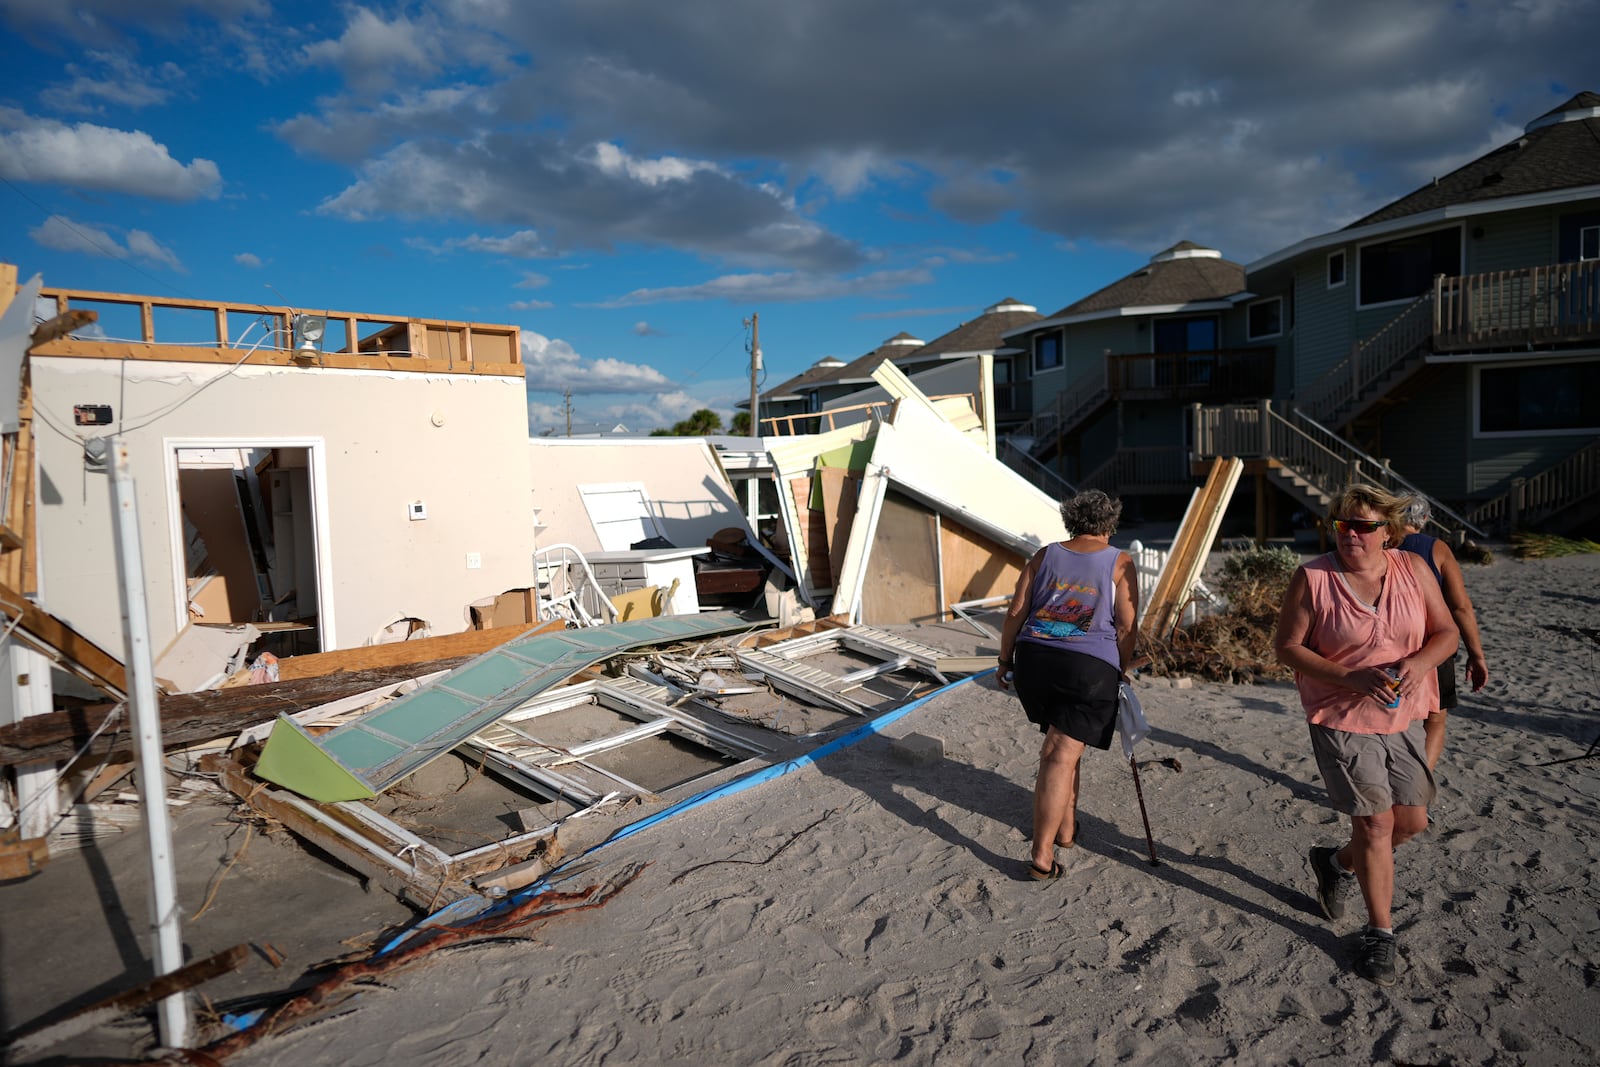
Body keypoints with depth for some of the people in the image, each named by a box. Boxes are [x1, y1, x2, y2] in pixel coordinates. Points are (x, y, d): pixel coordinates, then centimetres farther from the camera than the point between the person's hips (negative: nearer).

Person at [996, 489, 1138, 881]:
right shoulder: (1120, 563, 5)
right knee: (1062, 756, -4)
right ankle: (1042, 855, -5)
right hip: (1091, 667, -3)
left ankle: (1066, 827, 32)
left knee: (1057, 743, 24)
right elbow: (1126, 627, -1)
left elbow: (1015, 612, 7)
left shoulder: (1045, 555, 11)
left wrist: (1006, 660, 14)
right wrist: (1122, 671, 12)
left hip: (1034, 658, 4)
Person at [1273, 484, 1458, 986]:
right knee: (1375, 822, -2)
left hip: (1403, 717, 4)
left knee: (1411, 821, 10)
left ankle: (1337, 862, 39)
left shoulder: (1413, 569, 0)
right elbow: (1286, 646, -9)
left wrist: (1419, 662, -17)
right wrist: (1350, 678, -20)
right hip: (1341, 719, -4)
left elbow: (1447, 633, 5)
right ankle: (1380, 932, 18)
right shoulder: (1312, 578, -11)